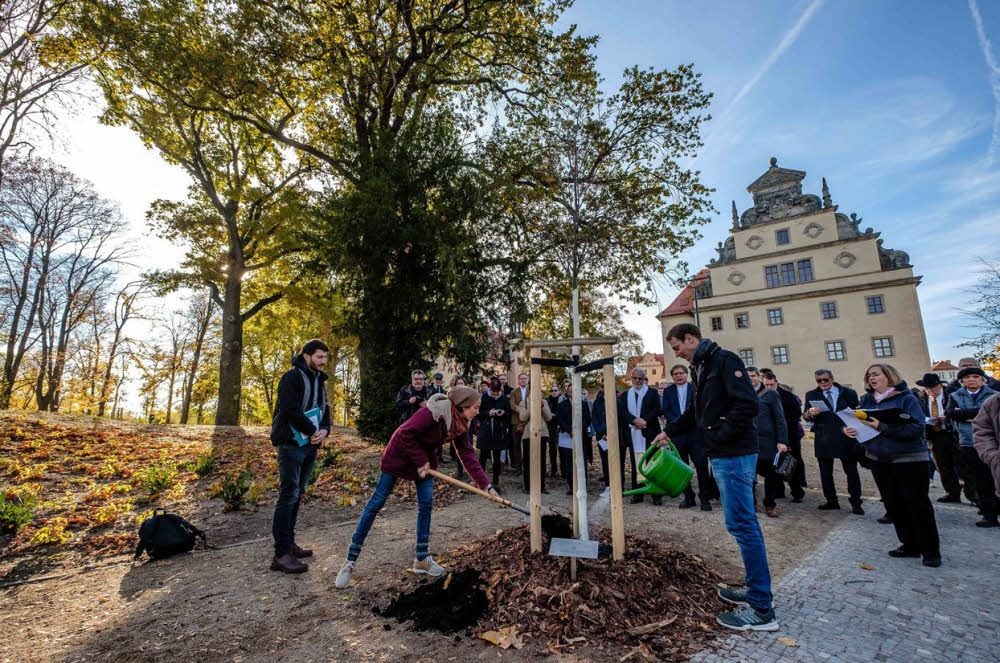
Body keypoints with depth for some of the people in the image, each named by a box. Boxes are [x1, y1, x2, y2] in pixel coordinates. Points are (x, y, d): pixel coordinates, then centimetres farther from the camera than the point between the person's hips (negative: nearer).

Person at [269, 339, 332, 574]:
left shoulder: (319, 381, 17)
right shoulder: (292, 377, -9)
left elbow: (325, 410, 16)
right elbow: (290, 410, -21)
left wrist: (324, 430, -4)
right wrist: (313, 431, -15)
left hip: (310, 445, 8)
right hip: (291, 444, -8)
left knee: (297, 495, 13)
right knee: (289, 495, -8)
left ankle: (289, 543, 23)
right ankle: (281, 554, -4)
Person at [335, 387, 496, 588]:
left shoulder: (460, 425, -9)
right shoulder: (434, 411, -33)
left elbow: (468, 455, -8)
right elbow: (406, 433, -33)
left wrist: (486, 485, -13)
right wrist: (420, 461, -25)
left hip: (425, 458, 7)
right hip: (399, 454, -7)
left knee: (426, 504, 2)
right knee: (376, 503, -1)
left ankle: (421, 559, 16)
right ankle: (350, 561, 8)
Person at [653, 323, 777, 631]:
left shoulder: (724, 361, -12)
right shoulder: (700, 368, 16)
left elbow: (748, 405, -22)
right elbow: (696, 411, 25)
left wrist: (719, 437, -18)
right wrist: (669, 432, 20)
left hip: (734, 454, -10)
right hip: (723, 455, 10)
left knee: (742, 524, -5)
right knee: (745, 523, 15)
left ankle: (762, 609, 5)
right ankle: (756, 588, 27)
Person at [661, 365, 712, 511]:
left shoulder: (696, 388, 6)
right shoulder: (668, 390, 11)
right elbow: (664, 411, 4)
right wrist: (677, 421, -11)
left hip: (695, 432, -2)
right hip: (676, 433, 2)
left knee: (701, 465, -4)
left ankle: (705, 497, 8)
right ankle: (688, 497, 18)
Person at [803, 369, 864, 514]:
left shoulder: (848, 393, 1)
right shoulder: (811, 395, 3)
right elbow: (805, 416, -2)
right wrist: (811, 413, -24)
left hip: (846, 437, -1)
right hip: (823, 439, 1)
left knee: (852, 472, 8)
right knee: (825, 473, 9)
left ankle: (856, 503, 19)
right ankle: (831, 501, 21)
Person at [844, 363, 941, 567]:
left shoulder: (906, 398, -11)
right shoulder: (866, 400, 4)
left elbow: (916, 428, -20)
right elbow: (860, 423, 6)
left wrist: (882, 426, -26)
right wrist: (849, 429, -16)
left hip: (908, 459, -5)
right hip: (879, 459, 5)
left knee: (918, 504, 2)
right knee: (893, 505, 12)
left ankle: (931, 550, 17)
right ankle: (910, 545, 27)